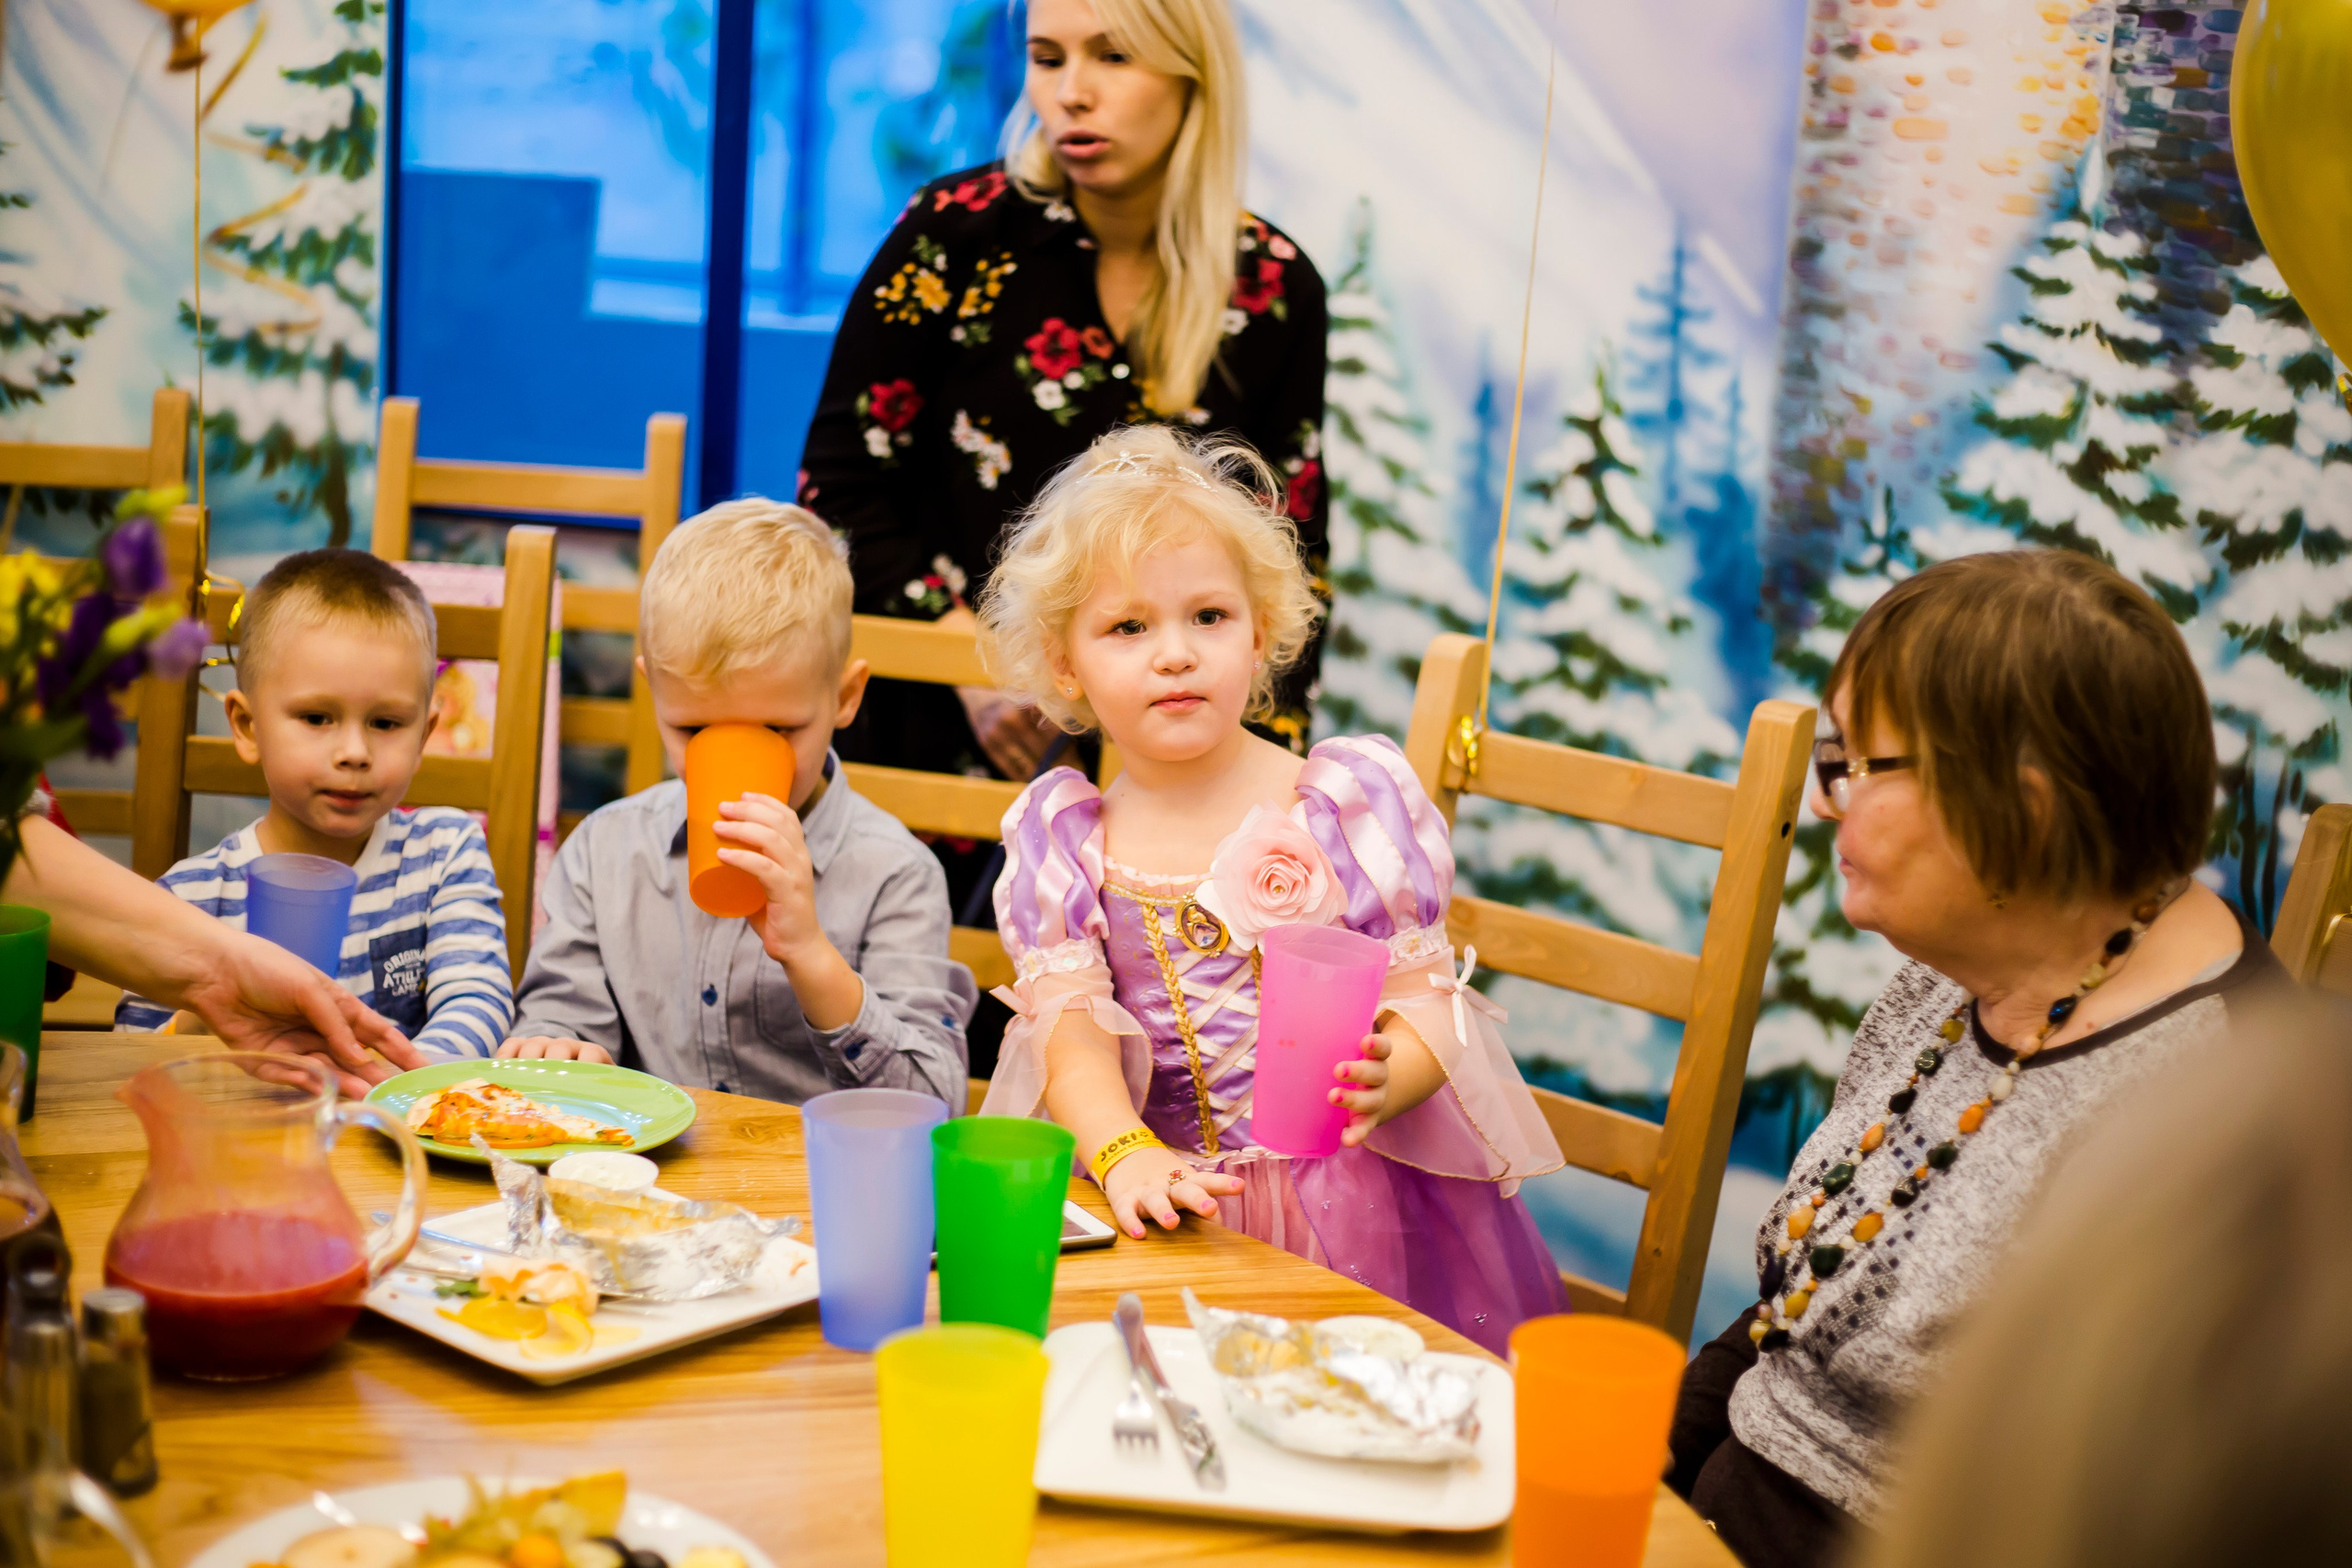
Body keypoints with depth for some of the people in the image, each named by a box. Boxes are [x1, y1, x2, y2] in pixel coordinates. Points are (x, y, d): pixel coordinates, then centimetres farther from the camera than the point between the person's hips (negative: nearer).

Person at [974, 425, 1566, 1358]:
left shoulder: (1349, 797, 2)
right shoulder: (1063, 839, 7)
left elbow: (1426, 996, 0)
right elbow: (1067, 1030, -2)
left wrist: (1379, 1082, -23)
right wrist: (1123, 1155, -23)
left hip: (1355, 1200, -1)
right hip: (1170, 1197, 1)